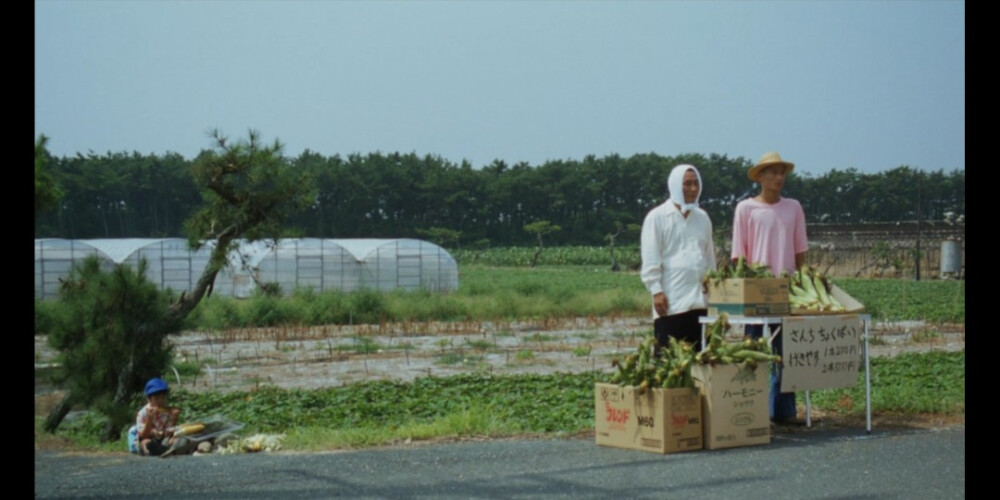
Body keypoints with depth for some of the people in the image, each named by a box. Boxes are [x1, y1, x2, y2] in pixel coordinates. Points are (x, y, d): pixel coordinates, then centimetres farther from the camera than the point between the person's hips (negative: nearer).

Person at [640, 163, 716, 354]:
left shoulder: (703, 218, 16)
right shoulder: (657, 217, 0)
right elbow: (650, 260, -4)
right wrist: (656, 291, -12)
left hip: (700, 301, 5)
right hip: (671, 302, -5)